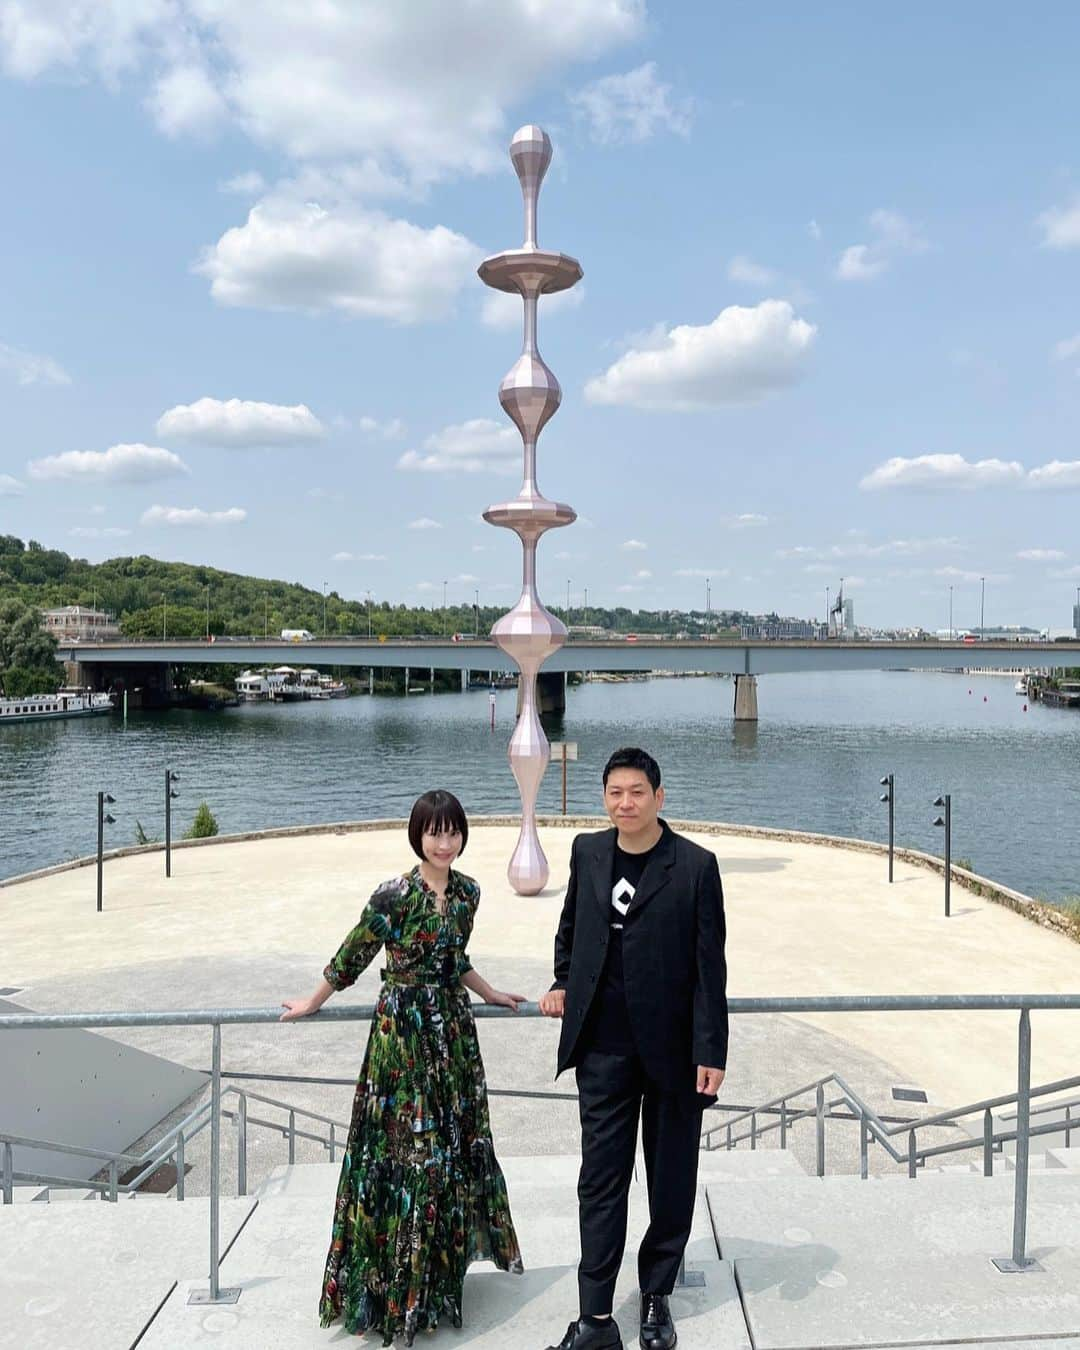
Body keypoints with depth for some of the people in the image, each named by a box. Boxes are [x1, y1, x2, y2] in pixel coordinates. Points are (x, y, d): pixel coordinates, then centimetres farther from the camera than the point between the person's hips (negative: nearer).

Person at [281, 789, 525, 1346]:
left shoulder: (467, 891, 1)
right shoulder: (395, 895, -18)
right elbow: (353, 956, -5)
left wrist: (490, 994, 21)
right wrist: (312, 1003, 5)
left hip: (453, 1028, 6)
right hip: (403, 1029, -6)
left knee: (457, 1138, 16)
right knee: (404, 1146, 4)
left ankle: (446, 1256, 36)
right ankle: (399, 1278, 20)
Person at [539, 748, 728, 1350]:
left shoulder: (696, 865, -11)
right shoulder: (587, 851, 1)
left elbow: (709, 965, -10)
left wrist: (711, 1051, -11)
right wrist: (563, 983, 12)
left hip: (673, 1046, -2)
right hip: (604, 1046, 3)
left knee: (672, 1178, 13)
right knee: (601, 1177, 6)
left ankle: (657, 1296, 33)